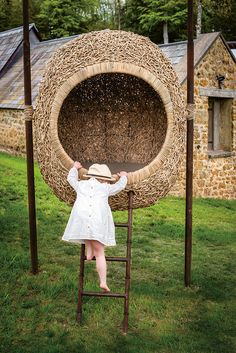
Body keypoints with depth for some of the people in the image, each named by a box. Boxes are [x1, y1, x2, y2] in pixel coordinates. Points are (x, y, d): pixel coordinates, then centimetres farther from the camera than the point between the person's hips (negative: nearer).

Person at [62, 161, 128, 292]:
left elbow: (71, 178, 40)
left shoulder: (81, 184, 21)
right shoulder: (105, 188, 17)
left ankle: (89, 252, 24)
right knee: (99, 253, 5)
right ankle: (103, 282, 2)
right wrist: (123, 176, 50)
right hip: (98, 219, -1)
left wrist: (75, 168, 57)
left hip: (81, 216, 1)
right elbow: (120, 185, 31)